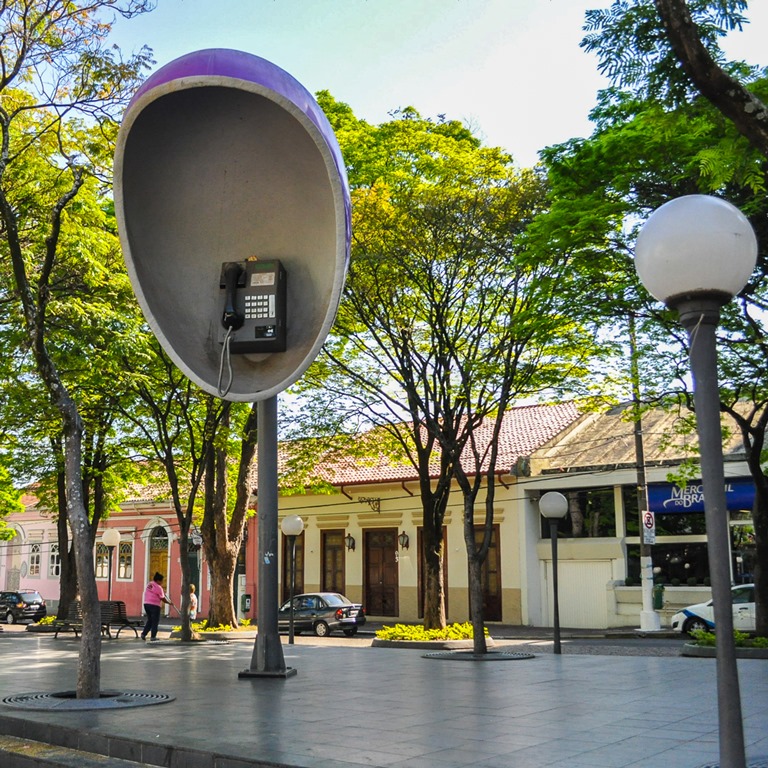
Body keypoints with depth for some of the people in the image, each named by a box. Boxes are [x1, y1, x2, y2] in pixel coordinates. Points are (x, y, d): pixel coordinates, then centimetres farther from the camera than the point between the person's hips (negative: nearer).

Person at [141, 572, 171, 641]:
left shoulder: (149, 584, 12)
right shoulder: (158, 587, -12)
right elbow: (163, 599, -9)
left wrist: (162, 592, 24)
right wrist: (169, 602, 6)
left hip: (146, 604, 8)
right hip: (154, 605, -8)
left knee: (149, 620, 18)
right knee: (155, 622, 2)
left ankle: (143, 634, 10)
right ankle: (153, 637, 3)